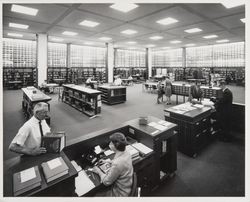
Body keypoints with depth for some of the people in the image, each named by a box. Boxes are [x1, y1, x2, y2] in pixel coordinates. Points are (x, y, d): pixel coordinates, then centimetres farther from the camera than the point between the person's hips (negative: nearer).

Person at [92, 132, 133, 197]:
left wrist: (99, 171, -7)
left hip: (120, 193, -7)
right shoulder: (126, 153, -13)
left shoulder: (117, 164, -37)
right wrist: (109, 162, 6)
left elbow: (106, 182, -22)